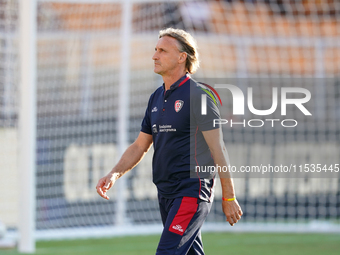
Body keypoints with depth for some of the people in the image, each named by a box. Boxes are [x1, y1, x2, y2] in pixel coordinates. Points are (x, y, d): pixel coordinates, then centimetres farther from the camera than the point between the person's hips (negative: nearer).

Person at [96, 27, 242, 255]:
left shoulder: (198, 95, -10)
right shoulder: (157, 98, 14)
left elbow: (217, 149, -10)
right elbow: (140, 146, 20)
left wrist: (229, 198, -11)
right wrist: (114, 174, 4)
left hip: (192, 191, -8)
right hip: (166, 193, 8)